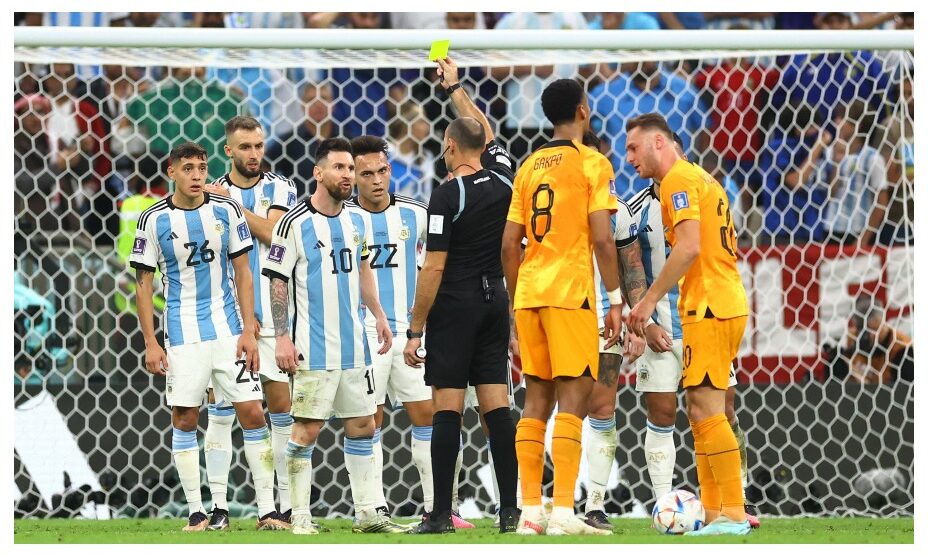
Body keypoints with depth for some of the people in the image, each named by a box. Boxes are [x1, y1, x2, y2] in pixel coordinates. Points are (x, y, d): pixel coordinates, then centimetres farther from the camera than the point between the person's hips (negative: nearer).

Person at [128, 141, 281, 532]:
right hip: (183, 334, -1)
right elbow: (143, 283, 2)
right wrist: (150, 344, -3)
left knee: (252, 413, -4)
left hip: (228, 328, 1)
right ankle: (196, 513, 8)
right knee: (184, 418, -1)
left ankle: (266, 510, 0)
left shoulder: (226, 211, 2)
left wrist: (248, 331, -2)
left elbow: (243, 274, 6)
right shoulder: (154, 220, -2)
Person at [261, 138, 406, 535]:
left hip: (354, 345, 7)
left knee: (362, 425, 8)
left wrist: (378, 315, 18)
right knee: (306, 428, -6)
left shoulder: (356, 222, 10)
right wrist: (281, 337, -13)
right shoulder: (295, 223, -9)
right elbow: (278, 283, -9)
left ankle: (367, 513, 13)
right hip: (313, 349, -7)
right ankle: (300, 516, -1)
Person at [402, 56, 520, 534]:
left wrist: (414, 330, -9)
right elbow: (484, 131, 27)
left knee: (447, 408, -5)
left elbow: (434, 269, -14)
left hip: (455, 306, -6)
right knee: (497, 407, 5)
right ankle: (509, 509, 1)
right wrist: (455, 87, 39)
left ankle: (441, 513, -6)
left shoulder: (448, 194, -12)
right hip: (495, 303, 6)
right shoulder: (502, 177, 4)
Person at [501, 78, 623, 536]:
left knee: (536, 400, 9)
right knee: (572, 399, -6)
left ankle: (530, 511, 7)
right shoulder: (592, 163, -3)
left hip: (529, 292, 6)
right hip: (570, 292, -6)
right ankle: (563, 513, -13)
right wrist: (615, 300, -4)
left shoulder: (529, 167, 14)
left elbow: (509, 245, 13)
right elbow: (602, 239, -10)